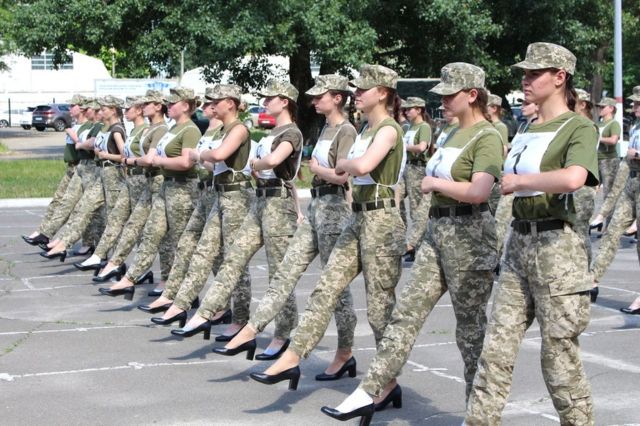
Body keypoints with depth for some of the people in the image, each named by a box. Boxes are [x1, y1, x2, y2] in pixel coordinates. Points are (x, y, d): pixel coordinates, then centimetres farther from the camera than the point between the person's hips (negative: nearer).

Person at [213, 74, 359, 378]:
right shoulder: (326, 129, 16)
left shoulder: (346, 132, -12)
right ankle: (252, 329, 4)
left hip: (334, 208, -9)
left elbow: (342, 175, -23)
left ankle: (345, 354, 7)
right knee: (286, 271, 5)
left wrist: (316, 168, -9)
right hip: (316, 207, 9)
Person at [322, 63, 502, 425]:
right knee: (407, 312, 4)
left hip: (468, 237, -9)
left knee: (471, 327, 2)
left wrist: (434, 183, -14)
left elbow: (479, 191, -25)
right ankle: (374, 390, 4)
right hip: (438, 231, 9)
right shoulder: (454, 135, 15)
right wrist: (434, 182, 6)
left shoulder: (487, 137, -12)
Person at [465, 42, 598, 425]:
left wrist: (519, 180, -17)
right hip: (519, 242, 7)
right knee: (497, 349, 4)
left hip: (556, 246, -7)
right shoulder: (526, 129, 16)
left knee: (560, 355, 0)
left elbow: (573, 178, -27)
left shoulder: (578, 127, -7)